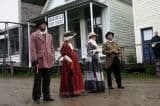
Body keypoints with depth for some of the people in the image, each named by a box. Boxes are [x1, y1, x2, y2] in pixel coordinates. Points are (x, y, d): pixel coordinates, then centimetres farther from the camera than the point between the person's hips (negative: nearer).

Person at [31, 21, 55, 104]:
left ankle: (46, 96, 16)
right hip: (39, 61, -4)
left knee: (47, 80, 8)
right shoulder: (34, 35, 4)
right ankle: (36, 97, 8)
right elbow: (33, 49, -4)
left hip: (48, 62, 5)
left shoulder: (49, 36, 20)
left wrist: (53, 58, 9)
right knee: (38, 80, 0)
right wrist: (34, 60, -13)